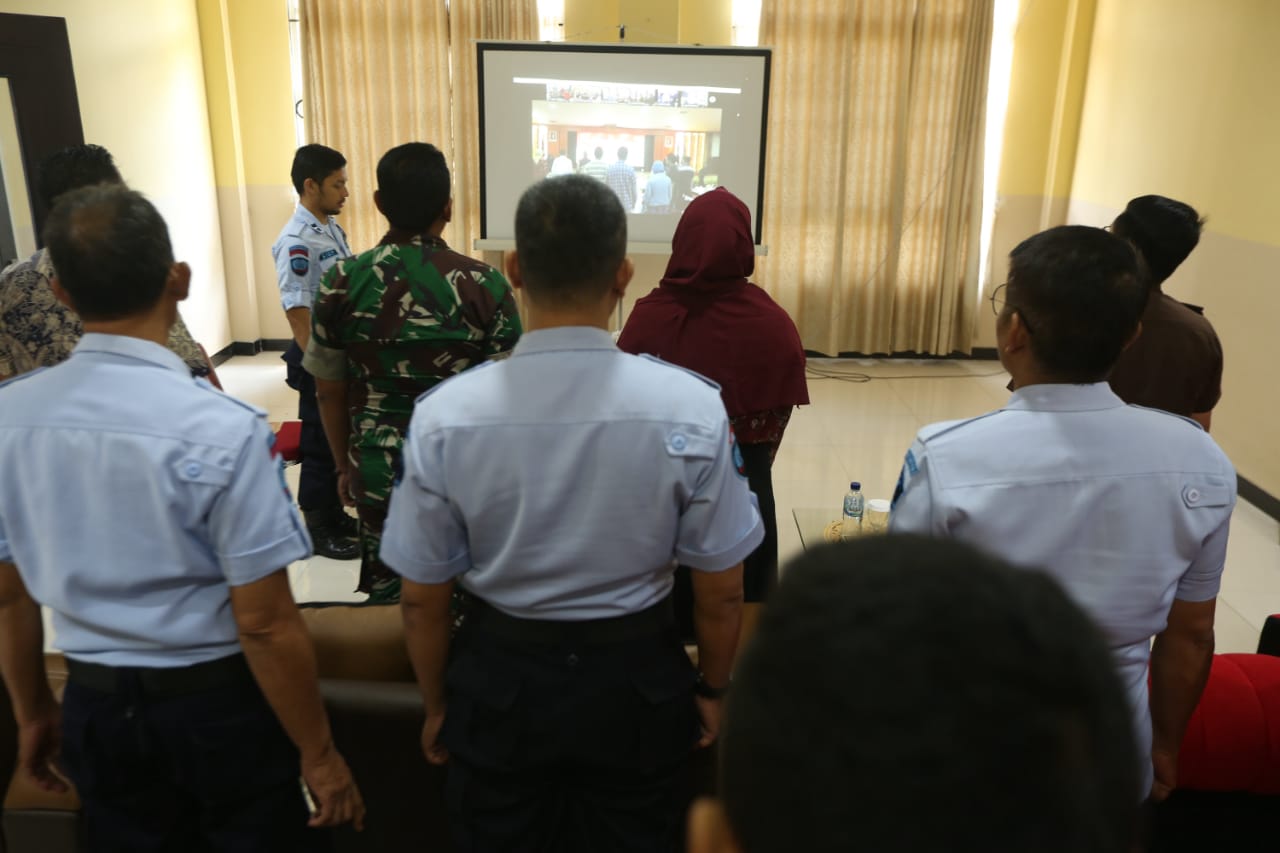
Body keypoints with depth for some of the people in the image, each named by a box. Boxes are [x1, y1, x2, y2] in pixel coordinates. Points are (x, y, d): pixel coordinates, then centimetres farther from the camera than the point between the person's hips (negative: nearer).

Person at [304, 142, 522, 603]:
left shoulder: (342, 282, -5)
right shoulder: (484, 284, -12)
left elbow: (329, 392, 4)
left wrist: (345, 463, 19)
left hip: (378, 473, 2)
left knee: (388, 595, 15)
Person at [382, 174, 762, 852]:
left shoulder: (443, 416, -18)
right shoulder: (691, 408, -20)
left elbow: (423, 598, -8)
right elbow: (720, 593, -10)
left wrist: (438, 705, 11)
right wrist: (712, 689, 9)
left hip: (498, 680, 1)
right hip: (636, 680, 0)